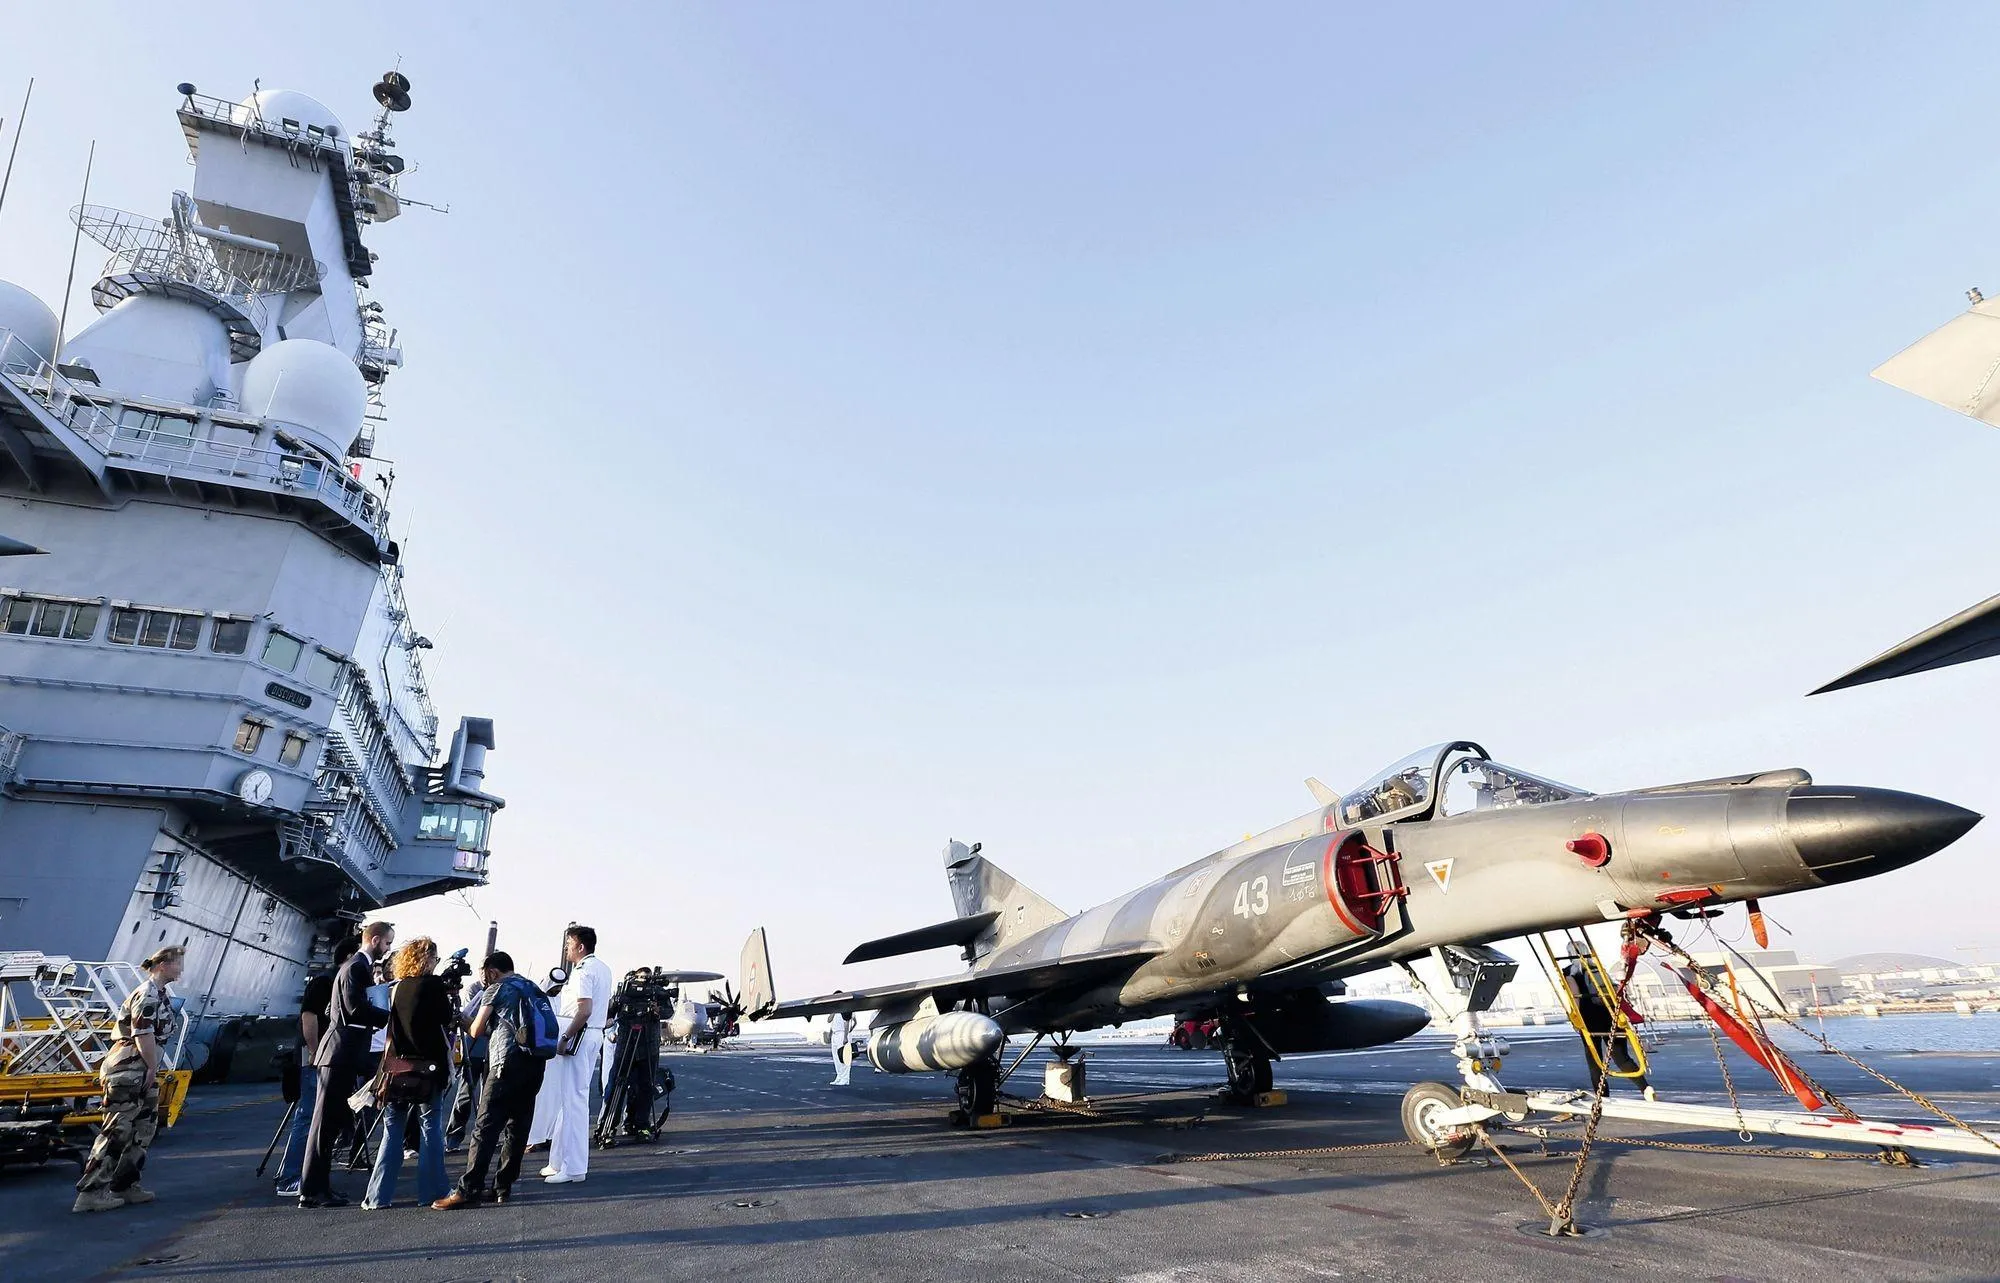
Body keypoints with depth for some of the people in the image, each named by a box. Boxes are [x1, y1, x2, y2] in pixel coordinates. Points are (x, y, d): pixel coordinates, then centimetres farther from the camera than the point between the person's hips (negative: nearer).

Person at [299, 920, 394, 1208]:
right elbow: (357, 1008, -22)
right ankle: (312, 1191, 1)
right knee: (326, 1121, -4)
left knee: (335, 1120, 14)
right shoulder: (355, 967, -14)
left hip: (344, 1054, 10)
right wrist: (392, 1016, -16)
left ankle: (318, 1184, 21)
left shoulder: (362, 967, 17)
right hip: (340, 1053, -10)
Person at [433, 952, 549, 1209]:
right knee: (518, 1125, 9)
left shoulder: (497, 989, 5)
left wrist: (464, 1024, 27)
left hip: (508, 1062, -7)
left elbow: (476, 1031, 5)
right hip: (536, 1063, 7)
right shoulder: (532, 988, 23)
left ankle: (468, 1189, -9)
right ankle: (503, 1187, 12)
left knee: (485, 1127, -6)